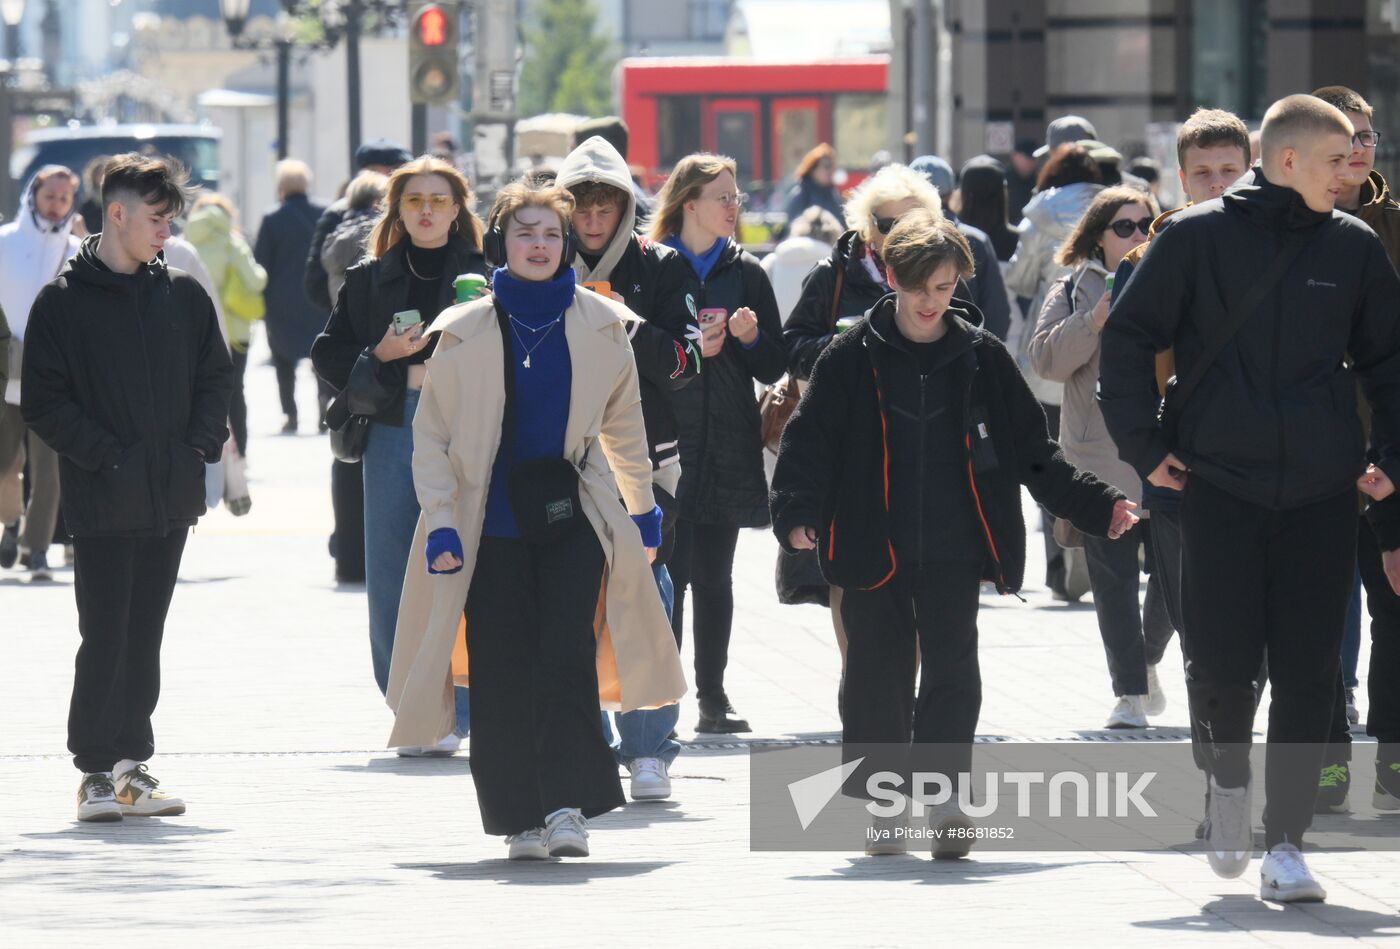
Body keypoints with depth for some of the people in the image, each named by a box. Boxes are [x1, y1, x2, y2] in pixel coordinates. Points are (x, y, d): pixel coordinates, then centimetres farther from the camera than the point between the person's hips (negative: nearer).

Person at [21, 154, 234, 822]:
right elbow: (43, 402, -6)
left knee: (144, 637, 10)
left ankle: (131, 763, 16)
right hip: (103, 502, -4)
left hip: (172, 497, 4)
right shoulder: (63, 302, -4)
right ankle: (96, 771, 2)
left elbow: (216, 378, 15)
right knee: (105, 636, -4)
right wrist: (107, 457, -13)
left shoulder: (183, 297, 9)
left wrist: (200, 444, -1)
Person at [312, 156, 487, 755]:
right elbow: (328, 354, 12)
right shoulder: (370, 279, 13)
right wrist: (379, 358, -5)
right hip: (392, 431, 3)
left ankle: (452, 715, -2)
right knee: (391, 581, 1)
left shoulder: (485, 279, 6)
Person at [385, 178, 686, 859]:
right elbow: (432, 434, 5)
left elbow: (622, 420, 19)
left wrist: (642, 505, 23)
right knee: (502, 674, -2)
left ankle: (568, 808, -13)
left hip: (574, 520, 0)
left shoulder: (599, 324, 6)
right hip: (493, 523, 0)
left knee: (567, 659, -12)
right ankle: (519, 818, 5)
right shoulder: (466, 333, 1)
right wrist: (439, 521, -4)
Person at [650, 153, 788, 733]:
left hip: (727, 446, 4)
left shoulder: (745, 273, 11)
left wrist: (750, 337, -9)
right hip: (666, 444, -3)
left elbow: (775, 366, 10)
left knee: (715, 577, 7)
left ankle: (712, 700, 12)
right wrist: (685, 349, -15)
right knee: (669, 574, -8)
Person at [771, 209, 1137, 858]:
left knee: (952, 670, -10)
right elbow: (810, 441, -1)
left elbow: (1032, 452, 13)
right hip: (873, 549, 0)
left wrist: (1096, 506, 7)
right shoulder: (852, 359, 1)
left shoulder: (982, 359, 6)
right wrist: (797, 514, -18)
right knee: (879, 676, 5)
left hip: (955, 548, 0)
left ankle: (940, 797, -11)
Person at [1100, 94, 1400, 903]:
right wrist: (1143, 444, -1)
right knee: (1222, 663, -5)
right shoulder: (1197, 237, -2)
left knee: (1308, 674, -1)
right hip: (1219, 487, -2)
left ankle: (1286, 843, 5)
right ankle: (1229, 772, 26)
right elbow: (1130, 337, 4)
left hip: (1321, 495, 2)